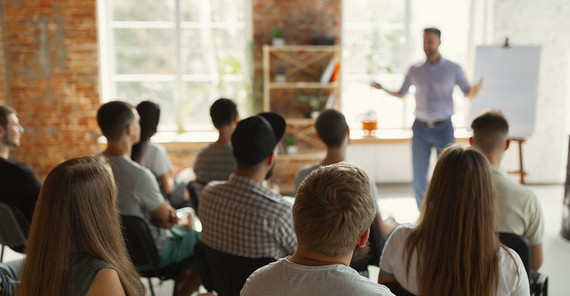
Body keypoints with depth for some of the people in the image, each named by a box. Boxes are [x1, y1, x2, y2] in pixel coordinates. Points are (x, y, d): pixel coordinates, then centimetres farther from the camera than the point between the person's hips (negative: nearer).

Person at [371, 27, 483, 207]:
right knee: (418, 178, 2)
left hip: (444, 128, -1)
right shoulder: (414, 70, 5)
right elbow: (401, 94, 13)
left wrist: (475, 89, -24)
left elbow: (469, 94, 0)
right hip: (420, 128, 2)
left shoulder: (453, 69, -1)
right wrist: (382, 89, -5)